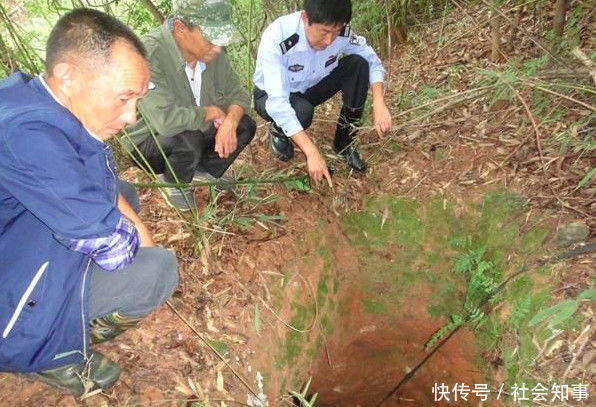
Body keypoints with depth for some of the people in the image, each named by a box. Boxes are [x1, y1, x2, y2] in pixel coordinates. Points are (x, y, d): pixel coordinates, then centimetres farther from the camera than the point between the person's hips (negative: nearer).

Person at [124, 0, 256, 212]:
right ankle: (175, 185, -1)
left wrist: (230, 122, -25)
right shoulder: (149, 55, -33)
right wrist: (212, 112, -25)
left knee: (245, 126, -10)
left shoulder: (212, 51, -13)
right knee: (188, 139, -35)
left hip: (196, 131, 6)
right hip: (148, 143, -6)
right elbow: (166, 120, -42)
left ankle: (205, 170, 14)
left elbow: (237, 94, -3)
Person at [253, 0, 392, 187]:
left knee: (358, 63, -18)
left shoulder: (341, 32, -23)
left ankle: (345, 141, -8)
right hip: (271, 96, -4)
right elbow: (278, 103, -40)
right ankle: (278, 131, -1)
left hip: (310, 87, 4)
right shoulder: (276, 38, -35)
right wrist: (312, 153, -45)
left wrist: (379, 104, -25)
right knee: (302, 111, -38)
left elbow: (371, 59, -8)